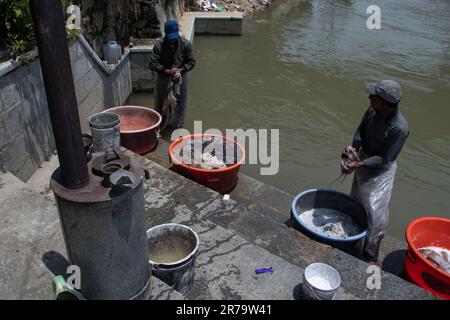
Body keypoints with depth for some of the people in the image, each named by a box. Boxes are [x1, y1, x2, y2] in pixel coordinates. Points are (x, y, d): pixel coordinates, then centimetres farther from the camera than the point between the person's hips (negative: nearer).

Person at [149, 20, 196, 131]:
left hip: (181, 78, 1)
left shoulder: (185, 44, -12)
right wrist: (167, 71, -28)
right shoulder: (159, 44, -16)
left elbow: (191, 61, -5)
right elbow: (153, 63, -16)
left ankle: (179, 124, 29)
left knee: (180, 101, 10)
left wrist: (181, 70, -22)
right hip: (163, 78, 0)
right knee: (161, 102, 13)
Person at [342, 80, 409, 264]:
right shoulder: (372, 111, -16)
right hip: (363, 159, 7)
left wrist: (360, 164, -30)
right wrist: (354, 147, -15)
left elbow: (385, 159, -24)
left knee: (375, 214, -1)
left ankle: (370, 256, 17)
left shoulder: (399, 128, -32)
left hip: (380, 170, -6)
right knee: (357, 203, 24)